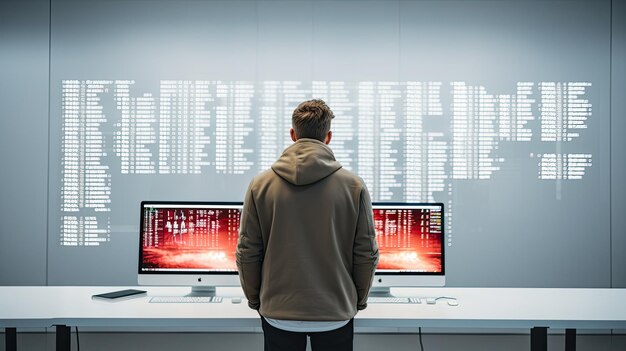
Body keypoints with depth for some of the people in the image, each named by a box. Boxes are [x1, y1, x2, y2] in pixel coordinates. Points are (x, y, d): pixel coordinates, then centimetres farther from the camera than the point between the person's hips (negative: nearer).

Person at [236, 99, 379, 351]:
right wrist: (359, 299, 12)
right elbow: (366, 252, -3)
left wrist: (254, 299, 13)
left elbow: (247, 252, -2)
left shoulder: (261, 184, -5)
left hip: (279, 314, 1)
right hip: (336, 314, 0)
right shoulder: (353, 185, -7)